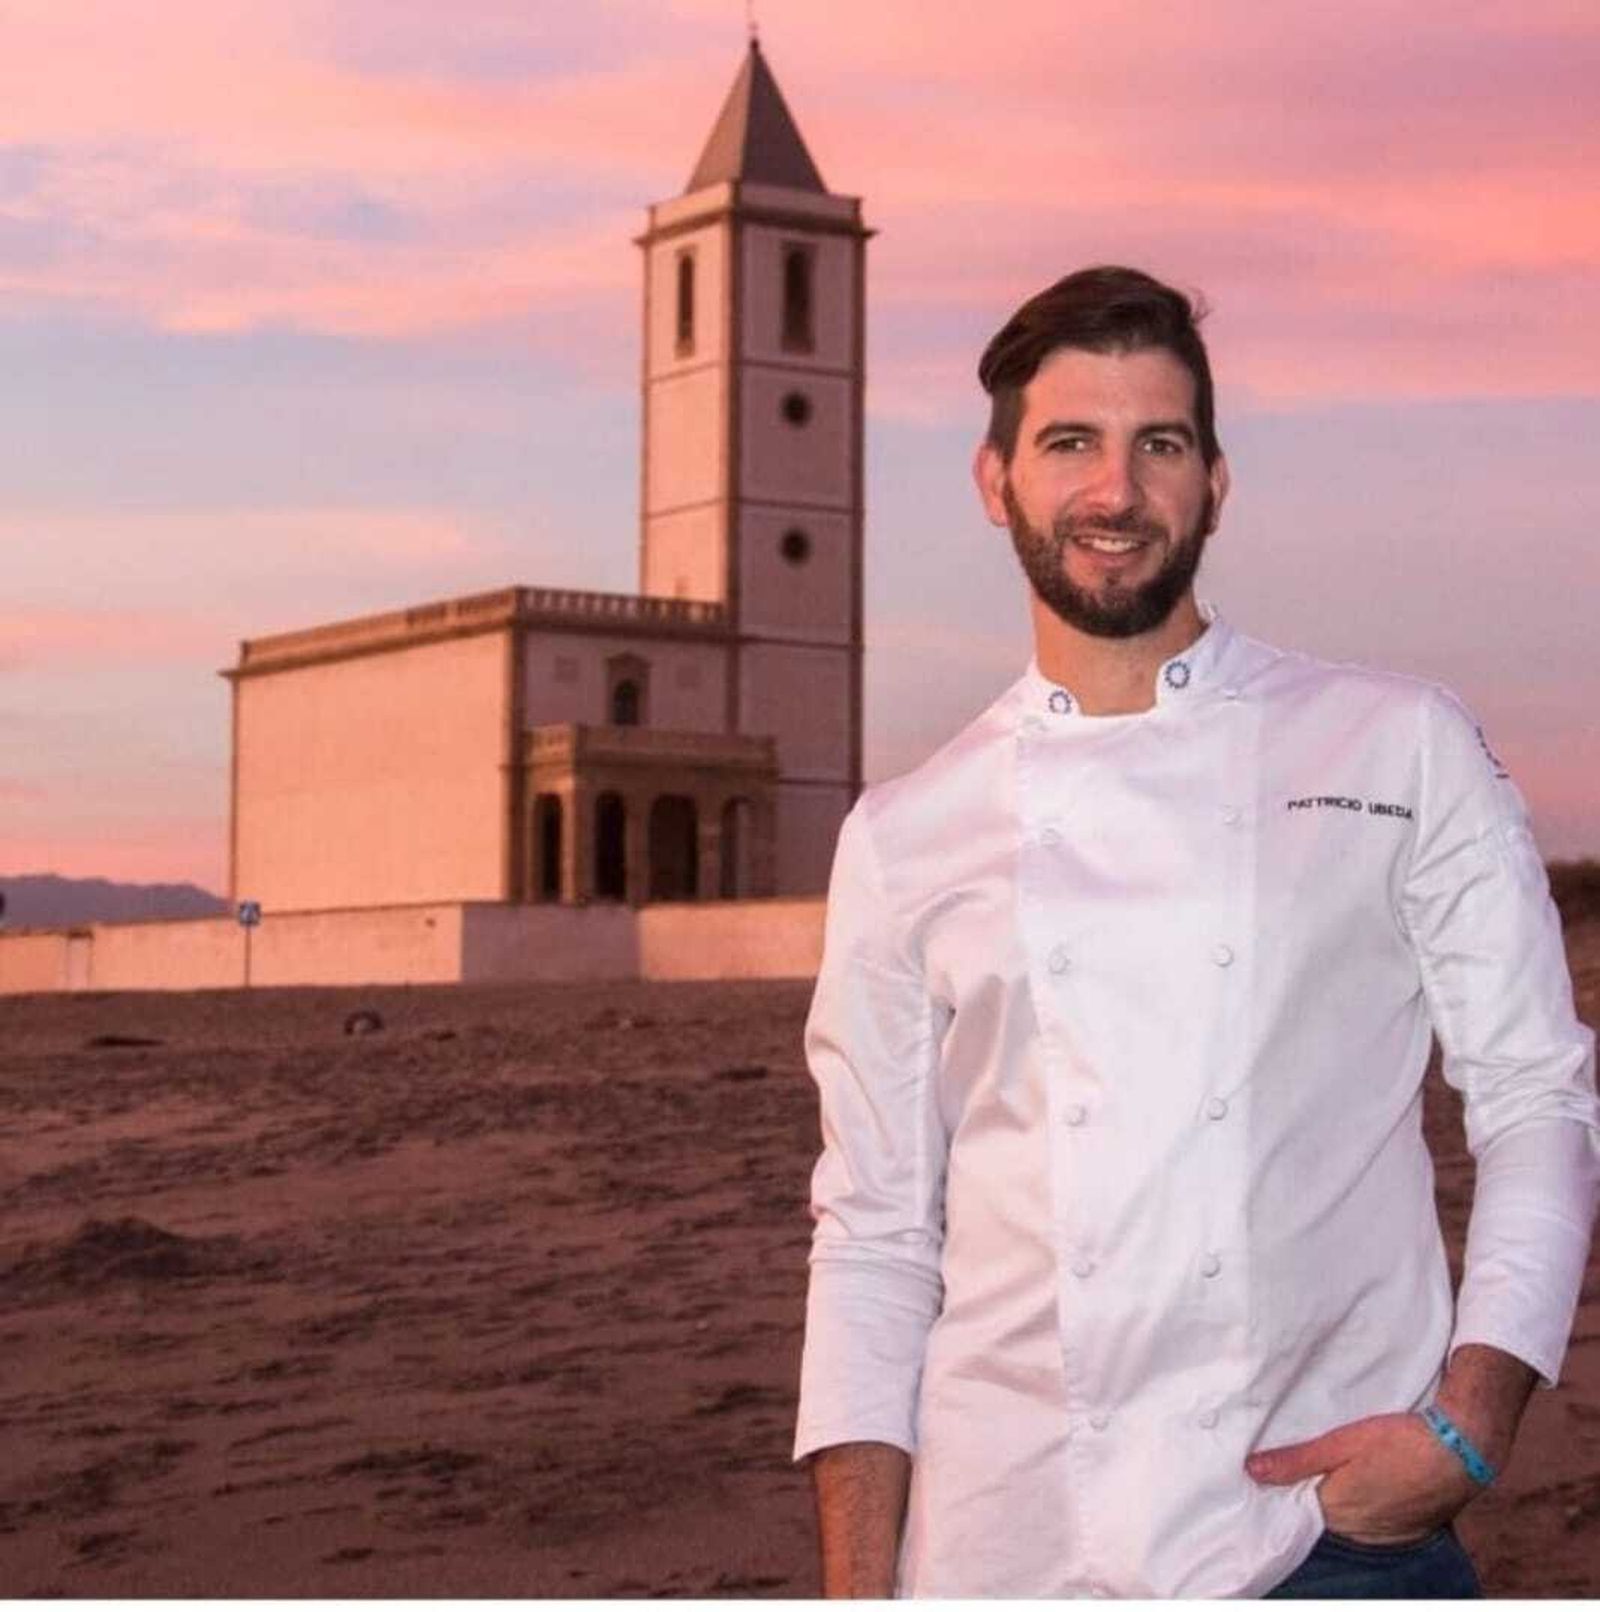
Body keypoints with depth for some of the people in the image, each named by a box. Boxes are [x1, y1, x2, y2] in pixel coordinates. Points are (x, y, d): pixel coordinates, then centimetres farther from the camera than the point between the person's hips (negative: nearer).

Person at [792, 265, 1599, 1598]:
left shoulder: (1404, 751, 2)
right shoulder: (904, 837, 6)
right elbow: (875, 1235, 6)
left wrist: (1469, 1422, -11)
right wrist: (862, 1592, -1)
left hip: (1329, 1533, -1)